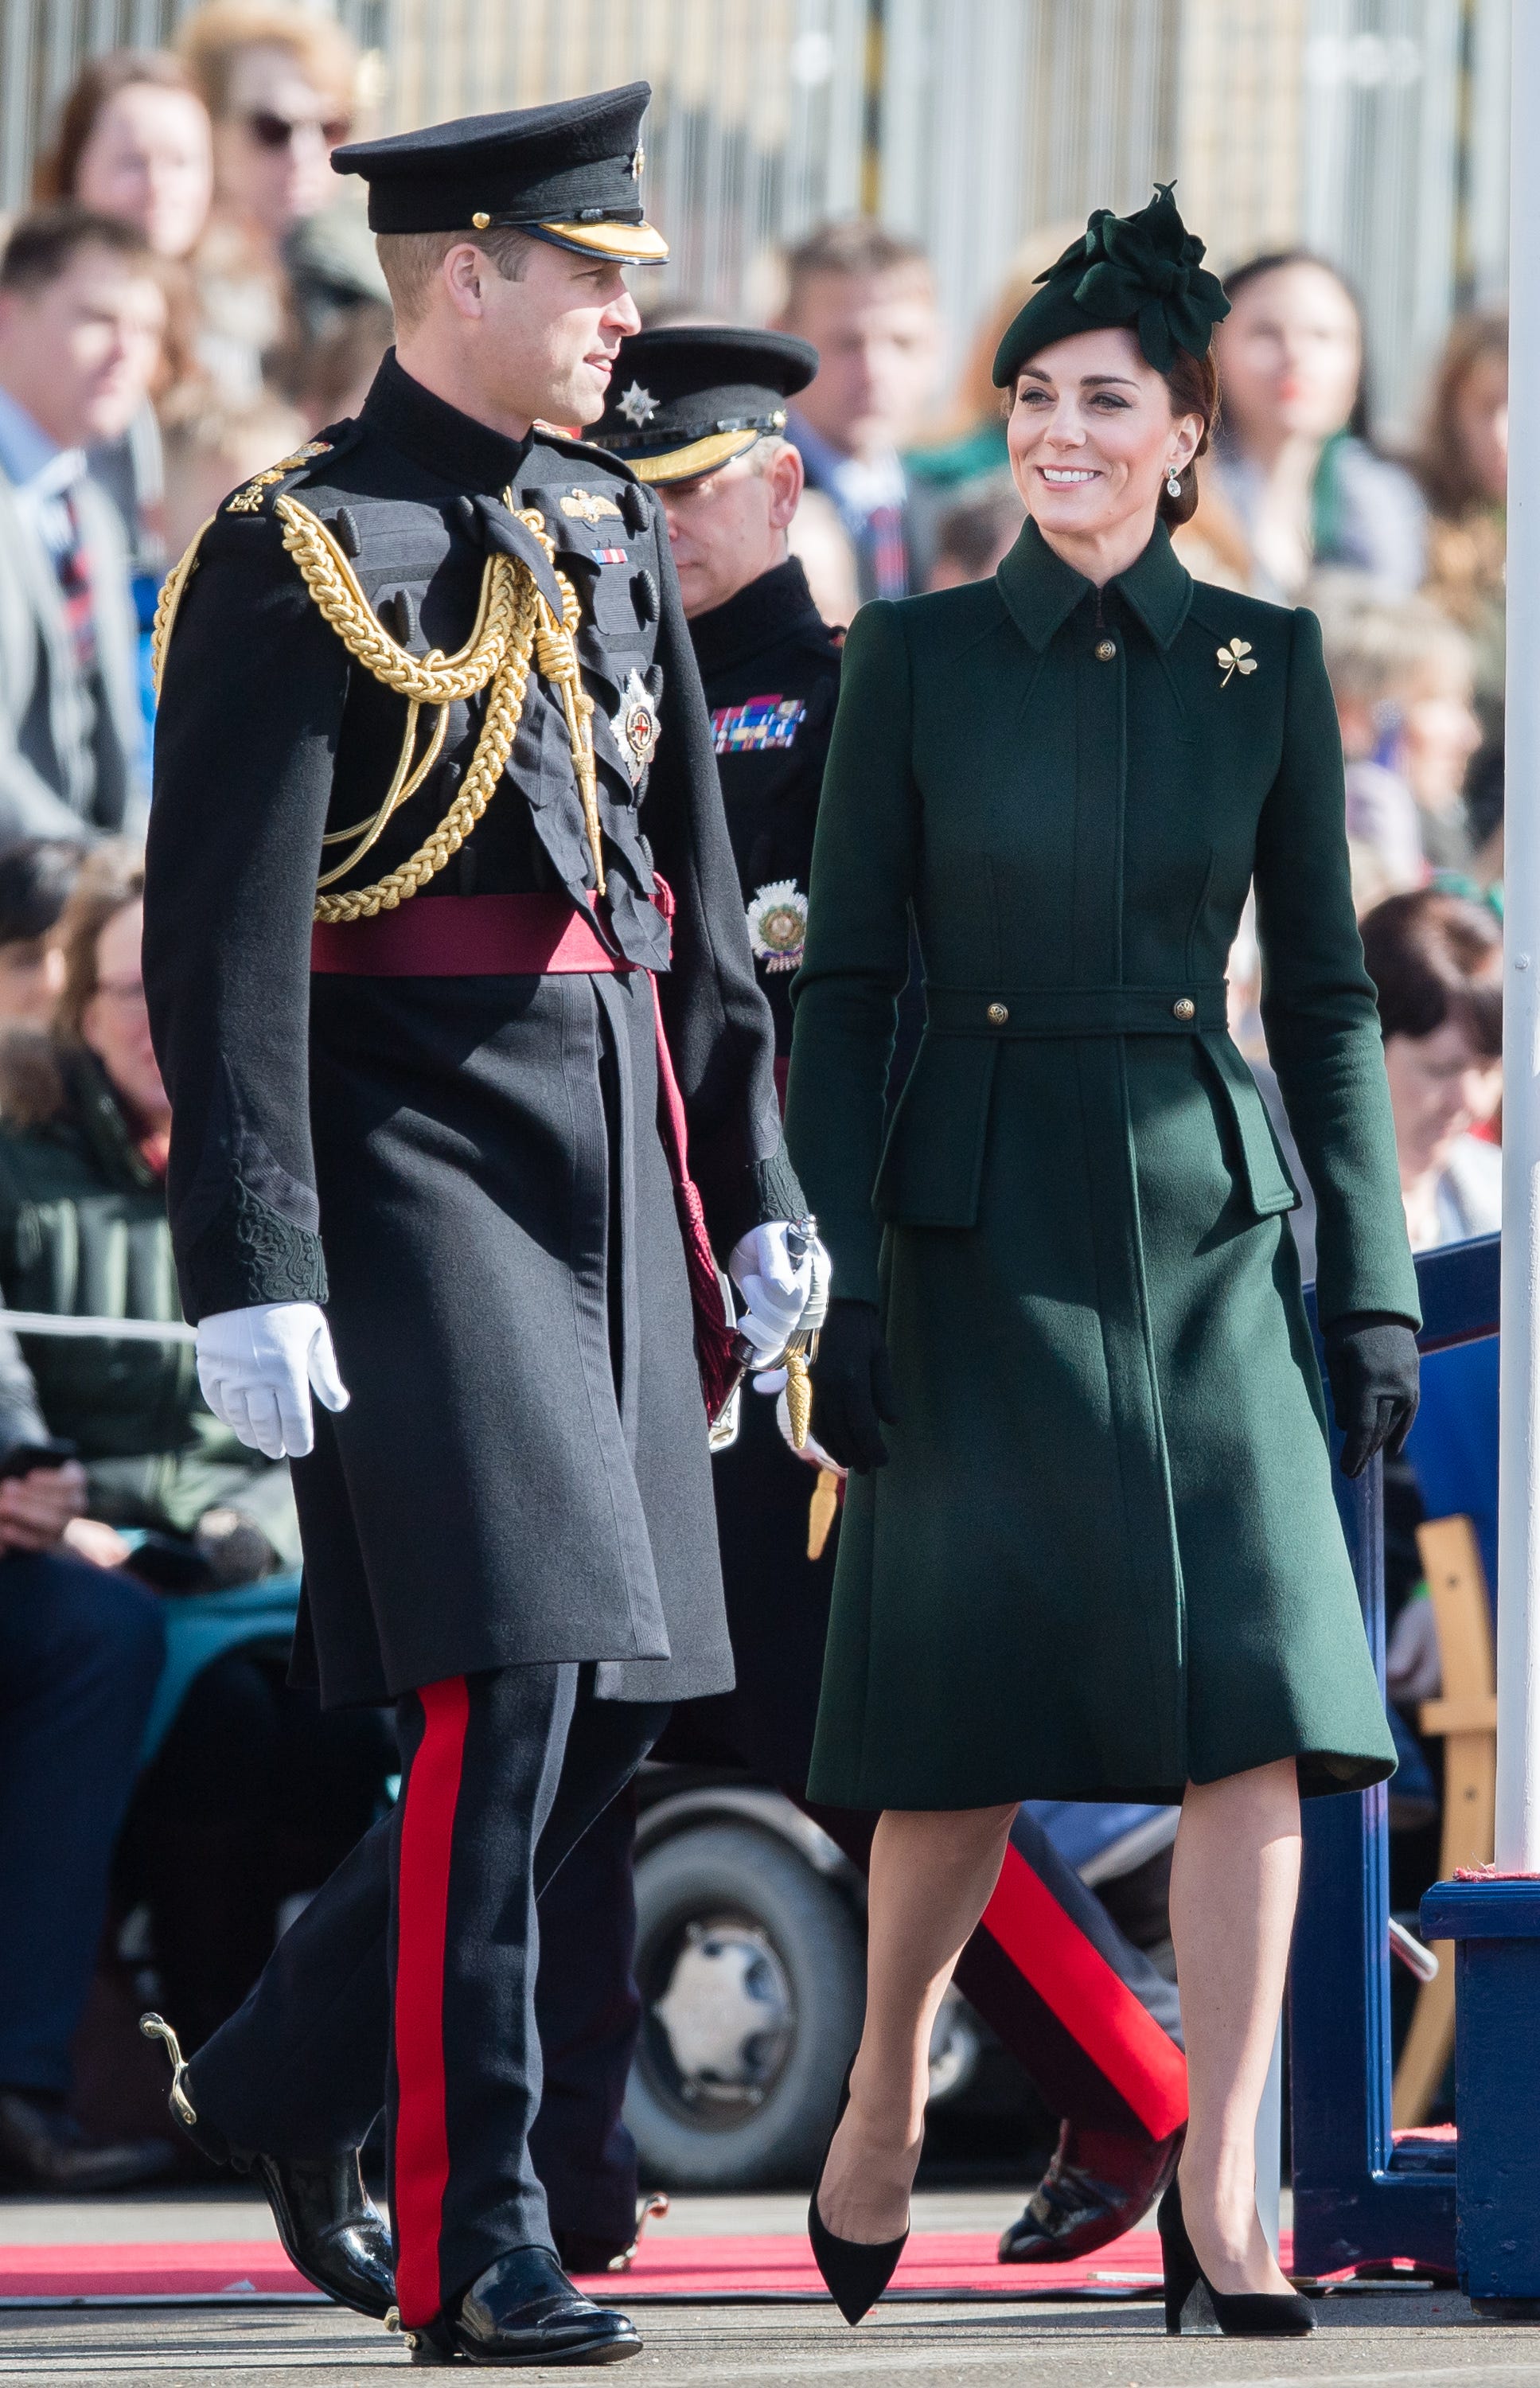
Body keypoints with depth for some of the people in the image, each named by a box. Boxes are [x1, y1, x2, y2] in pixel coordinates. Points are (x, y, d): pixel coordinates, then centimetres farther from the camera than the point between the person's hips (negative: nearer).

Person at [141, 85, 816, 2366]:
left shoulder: (614, 535, 14)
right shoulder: (304, 551, -8)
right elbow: (222, 945, -13)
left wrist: (755, 1191, 18)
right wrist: (253, 1276, -18)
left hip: (611, 1153, 8)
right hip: (424, 1146, -8)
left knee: (612, 1694, 9)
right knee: (508, 1670, -12)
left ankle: (285, 2080, 27)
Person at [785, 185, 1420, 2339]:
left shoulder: (1265, 663, 5)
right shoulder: (917, 658, 1)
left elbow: (1326, 991, 8)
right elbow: (846, 980, 1)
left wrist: (1375, 1279, 2)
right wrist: (840, 1275, -6)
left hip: (1213, 1226, 1)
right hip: (986, 1231, -1)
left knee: (1260, 1695, -10)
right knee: (969, 1725, -2)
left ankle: (1221, 2200, -8)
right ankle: (884, 2103, 22)